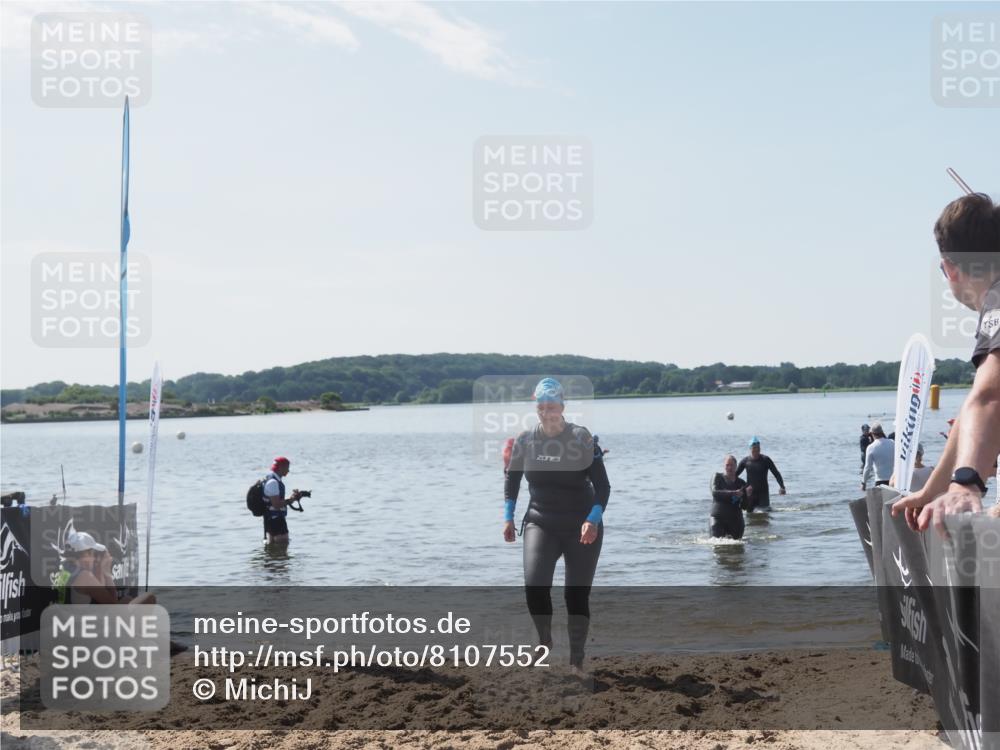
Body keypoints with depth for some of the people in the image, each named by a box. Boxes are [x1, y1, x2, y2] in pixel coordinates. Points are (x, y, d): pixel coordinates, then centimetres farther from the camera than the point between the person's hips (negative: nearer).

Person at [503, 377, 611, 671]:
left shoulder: (581, 437, -10)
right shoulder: (525, 440, -1)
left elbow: (602, 485, -10)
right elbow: (512, 478, 14)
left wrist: (593, 520, -24)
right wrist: (508, 517, 5)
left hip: (581, 526, -1)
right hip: (540, 523, 2)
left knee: (578, 595, 0)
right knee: (534, 585, -19)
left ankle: (576, 661, 16)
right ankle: (544, 639, 9)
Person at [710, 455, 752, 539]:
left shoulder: (741, 483, 6)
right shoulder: (717, 478, 3)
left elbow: (744, 506, 2)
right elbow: (715, 492, -16)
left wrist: (748, 496, -18)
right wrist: (733, 493, -26)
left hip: (735, 520, 2)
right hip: (718, 518, -2)